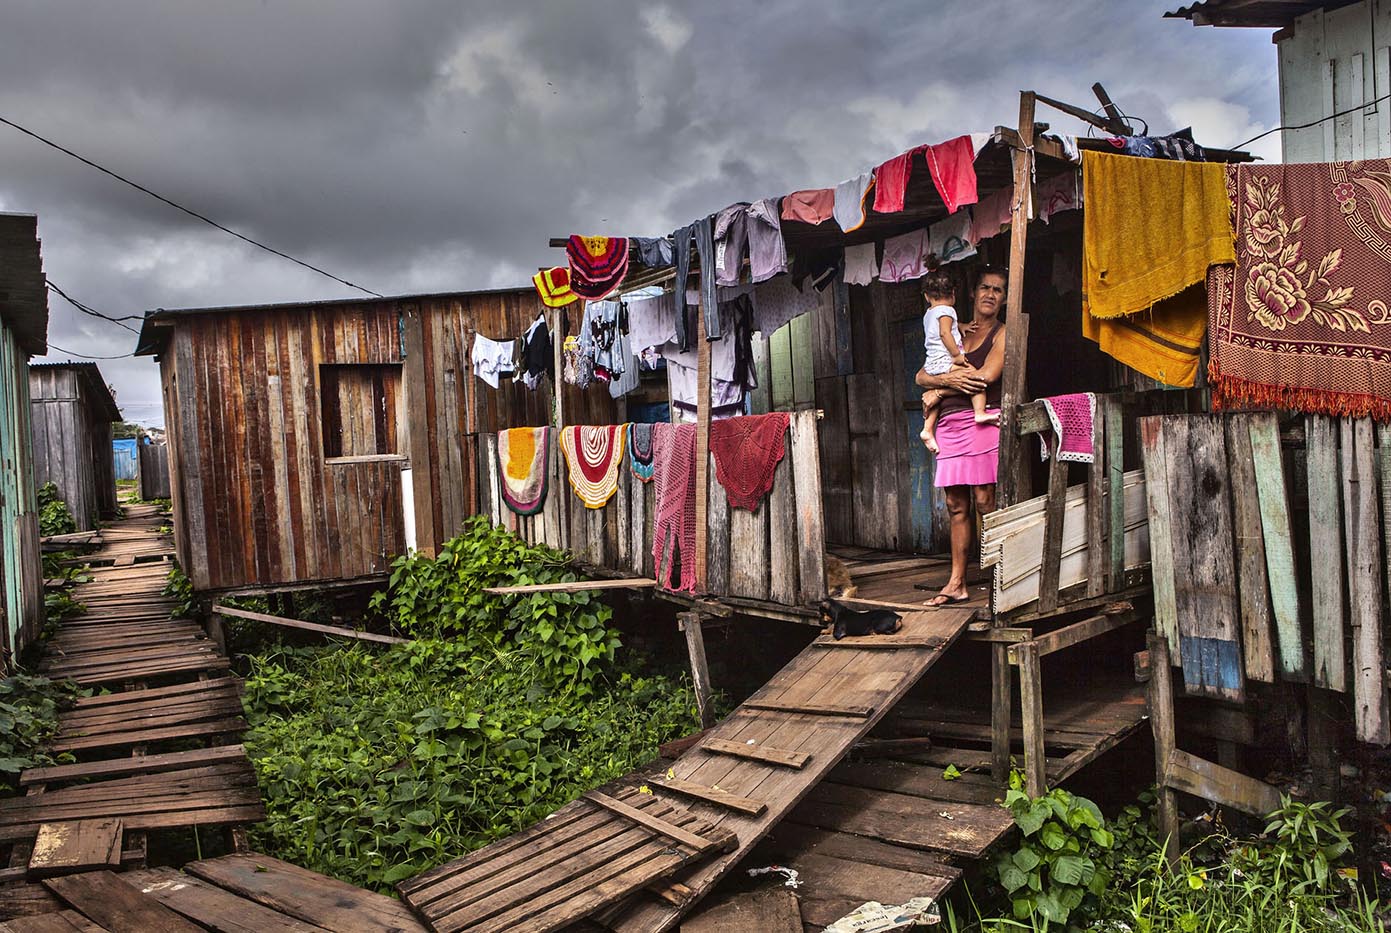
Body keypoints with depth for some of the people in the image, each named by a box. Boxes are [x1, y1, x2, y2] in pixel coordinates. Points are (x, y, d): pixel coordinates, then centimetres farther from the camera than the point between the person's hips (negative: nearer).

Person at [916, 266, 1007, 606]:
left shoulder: (1003, 333, 4)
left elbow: (987, 375, -12)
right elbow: (921, 376, 13)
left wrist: (942, 385, -1)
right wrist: (948, 379, -9)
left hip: (982, 421, -5)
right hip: (949, 425, 5)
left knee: (984, 501, -10)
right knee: (956, 505, 5)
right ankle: (957, 584, 9)